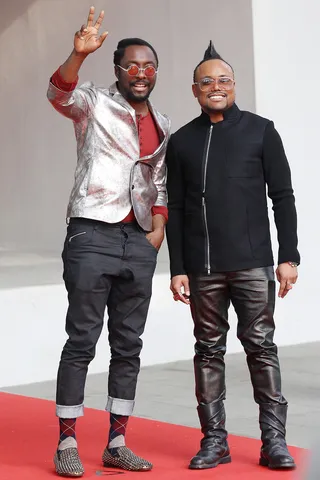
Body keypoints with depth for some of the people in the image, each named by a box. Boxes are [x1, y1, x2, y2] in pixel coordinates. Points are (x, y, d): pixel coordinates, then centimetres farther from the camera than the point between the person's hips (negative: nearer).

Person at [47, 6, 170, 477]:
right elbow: (60, 93, -21)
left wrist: (159, 226, 7)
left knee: (129, 346, 7)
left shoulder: (163, 127, 16)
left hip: (139, 243, 6)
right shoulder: (95, 104, 0)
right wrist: (79, 54, -39)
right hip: (92, 236, -6)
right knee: (82, 341, -4)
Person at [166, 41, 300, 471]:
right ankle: (214, 439, 13)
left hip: (253, 264, -2)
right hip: (202, 269, 2)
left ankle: (274, 439, 5)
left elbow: (283, 197, 4)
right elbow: (174, 209, 9)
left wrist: (289, 256, -3)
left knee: (261, 345, -2)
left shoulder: (260, 131, 5)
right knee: (209, 350, 5)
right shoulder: (181, 141, 9)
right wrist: (177, 269, 3)